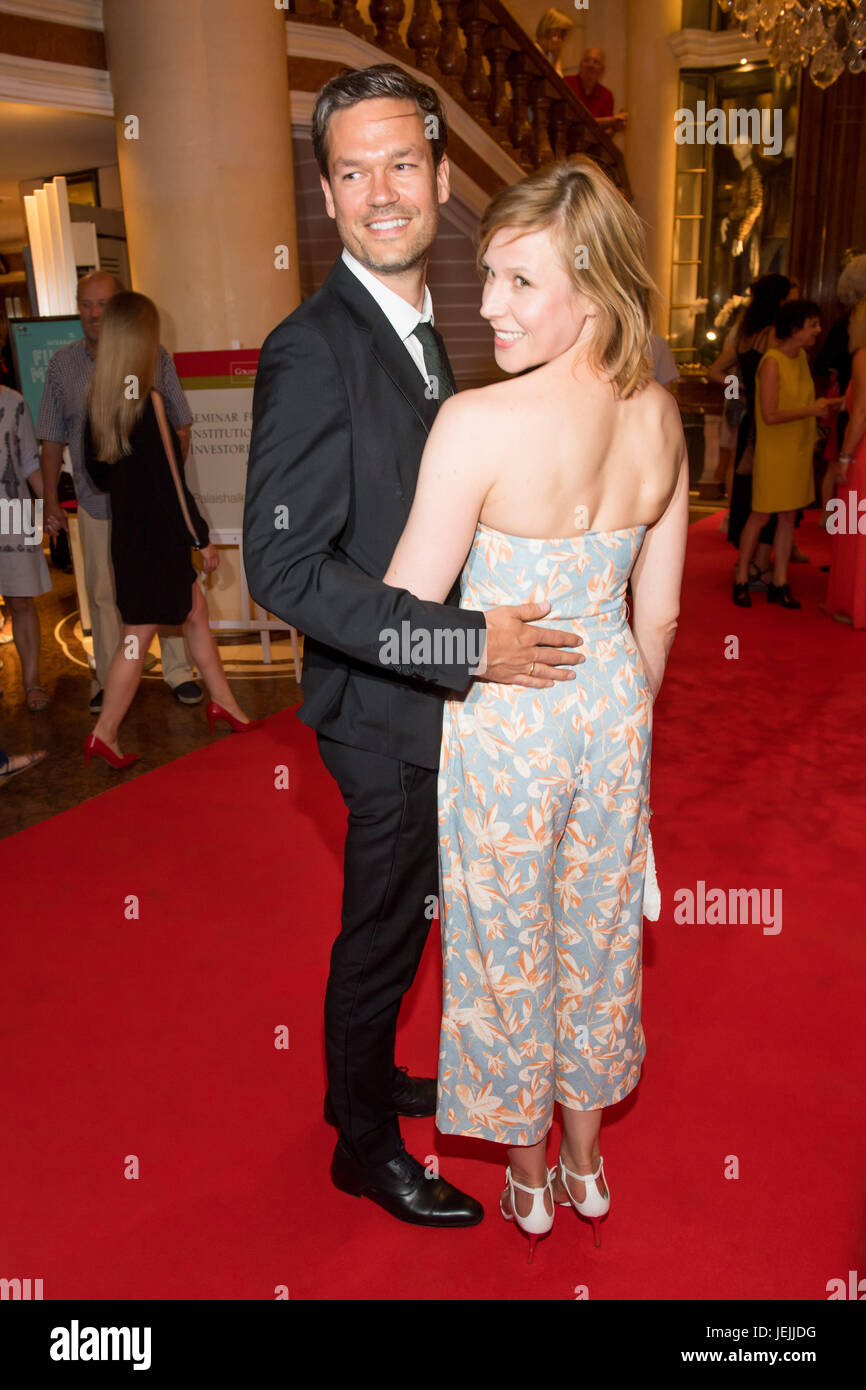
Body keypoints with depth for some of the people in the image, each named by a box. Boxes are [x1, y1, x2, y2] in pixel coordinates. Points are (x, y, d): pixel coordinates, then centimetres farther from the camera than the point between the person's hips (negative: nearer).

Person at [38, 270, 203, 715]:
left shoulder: (154, 357, -2)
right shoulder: (63, 363, 2)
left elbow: (180, 427, 5)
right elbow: (52, 440, 6)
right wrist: (51, 503, 5)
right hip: (96, 500, 1)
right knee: (103, 593, 8)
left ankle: (178, 671, 20)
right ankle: (108, 680, 20)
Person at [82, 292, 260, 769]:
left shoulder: (97, 395, 3)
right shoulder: (148, 399, -20)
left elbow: (95, 470, 10)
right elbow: (171, 479, -19)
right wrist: (203, 538, -11)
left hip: (126, 529, 8)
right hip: (156, 537, -8)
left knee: (195, 611, 19)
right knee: (139, 636, 2)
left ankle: (223, 702, 30)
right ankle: (104, 733, 12)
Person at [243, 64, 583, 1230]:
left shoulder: (420, 332, 9)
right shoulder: (312, 351, -20)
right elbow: (285, 567, -26)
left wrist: (485, 639, 9)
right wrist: (467, 644, -28)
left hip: (430, 697, 8)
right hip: (386, 710, -8)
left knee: (403, 917, 24)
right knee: (383, 933, 10)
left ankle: (364, 1074, 49)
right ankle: (367, 1146, 35)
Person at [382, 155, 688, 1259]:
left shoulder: (475, 425, -24)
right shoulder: (660, 415, -4)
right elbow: (659, 610, 3)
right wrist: (624, 716, 17)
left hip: (504, 725, -5)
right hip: (610, 708, 6)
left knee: (509, 948, 17)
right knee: (593, 935, 23)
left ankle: (528, 1184, 41)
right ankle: (584, 1166, 46)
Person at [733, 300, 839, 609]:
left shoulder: (802, 357, 7)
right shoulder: (772, 361, -17)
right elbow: (770, 415, -22)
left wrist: (822, 404, 1)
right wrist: (811, 410, -17)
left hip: (799, 450, 7)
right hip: (774, 452, -7)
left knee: (789, 516, 9)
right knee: (760, 516, 2)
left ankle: (779, 584, 18)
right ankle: (741, 580, 17)